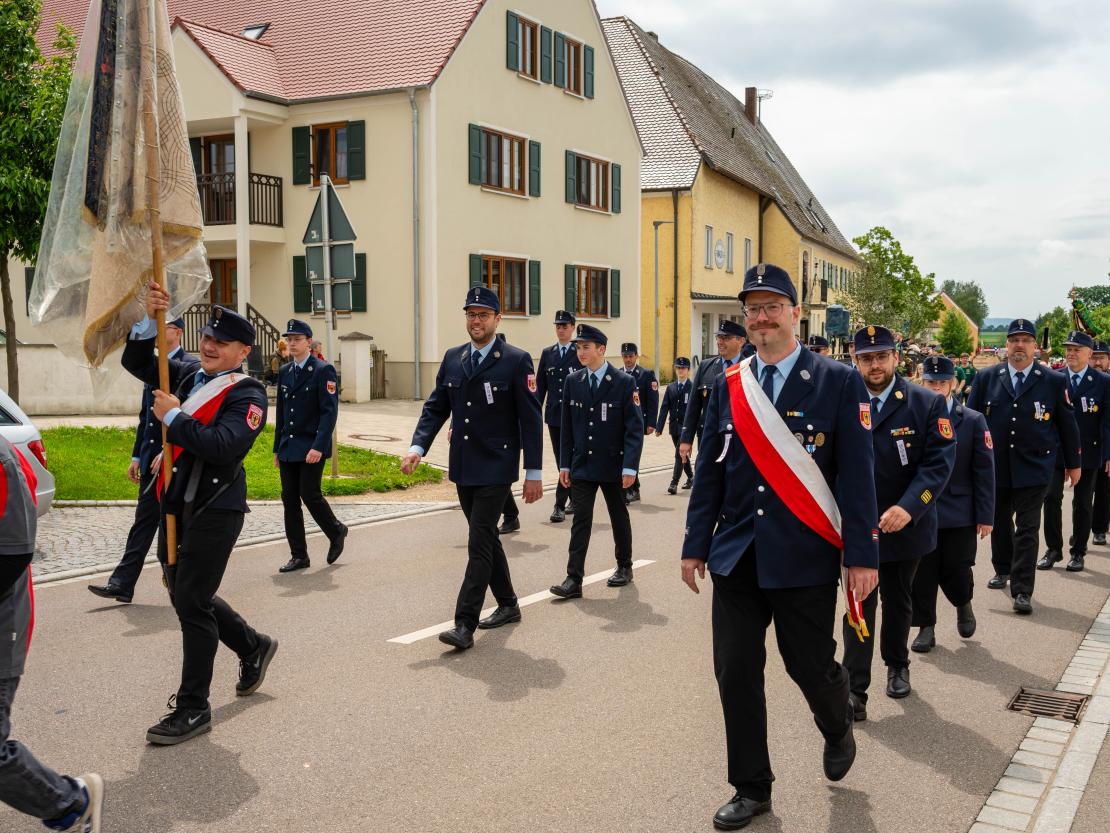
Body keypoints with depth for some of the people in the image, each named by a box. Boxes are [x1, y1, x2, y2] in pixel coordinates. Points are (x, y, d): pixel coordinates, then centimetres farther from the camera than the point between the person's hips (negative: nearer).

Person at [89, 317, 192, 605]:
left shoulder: (192, 367, -10)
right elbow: (145, 416, 19)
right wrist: (137, 456, 15)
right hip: (152, 460, 7)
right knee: (144, 521, 7)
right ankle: (122, 584, 7)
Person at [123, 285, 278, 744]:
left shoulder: (248, 394, -13)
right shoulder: (190, 376, 10)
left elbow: (223, 446, -27)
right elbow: (137, 362, 12)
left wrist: (173, 417, -18)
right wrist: (150, 319, -4)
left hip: (215, 510, -8)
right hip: (176, 505, 8)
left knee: (191, 602, -5)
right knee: (186, 594, 18)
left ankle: (193, 708, 8)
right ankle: (253, 646, 40)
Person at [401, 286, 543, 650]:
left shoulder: (516, 361, -8)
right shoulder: (452, 358, 8)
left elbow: (531, 420, -9)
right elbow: (435, 408, 10)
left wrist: (534, 473, -11)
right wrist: (417, 447, -6)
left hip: (496, 468, -6)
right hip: (463, 468, 6)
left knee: (480, 543, -9)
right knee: (486, 538, 16)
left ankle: (465, 624, -6)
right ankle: (508, 605, 32)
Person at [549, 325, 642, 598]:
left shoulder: (624, 382, -8)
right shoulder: (573, 381, 3)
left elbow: (634, 427, -10)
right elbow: (567, 427, 7)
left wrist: (630, 467, -16)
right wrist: (565, 464, 3)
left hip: (613, 464, -2)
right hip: (582, 464, 2)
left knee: (619, 517, 14)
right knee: (581, 520, -2)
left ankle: (624, 567, 31)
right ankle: (574, 580, -4)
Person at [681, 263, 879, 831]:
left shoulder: (838, 382, -4)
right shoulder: (728, 385, 6)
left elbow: (856, 474, -6)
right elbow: (709, 470, 9)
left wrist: (862, 555, -10)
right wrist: (696, 544, 6)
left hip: (804, 557, -3)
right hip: (736, 557, 3)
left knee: (810, 665, 7)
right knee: (735, 673, 6)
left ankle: (838, 730, 43)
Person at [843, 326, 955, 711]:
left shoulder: (927, 403, -6)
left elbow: (940, 461, -12)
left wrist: (908, 507, -23)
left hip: (904, 524, 1)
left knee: (898, 600, 20)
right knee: (860, 604, -3)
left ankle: (897, 665, 42)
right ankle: (855, 690, 1)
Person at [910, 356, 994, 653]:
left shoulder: (973, 421, 0)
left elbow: (984, 471, -1)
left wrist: (986, 516, -4)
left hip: (959, 514, 0)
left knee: (956, 572, 4)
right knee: (922, 574, 4)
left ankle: (963, 604, 37)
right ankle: (926, 627, 19)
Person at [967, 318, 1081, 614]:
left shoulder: (1053, 382, -1)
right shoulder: (986, 379, 2)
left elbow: (1067, 425, 5)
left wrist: (1073, 463, 8)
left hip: (1033, 467, -2)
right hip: (994, 466, 2)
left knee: (1027, 529, -5)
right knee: (1000, 522, 17)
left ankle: (1022, 591, -3)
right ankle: (1003, 570, 38)